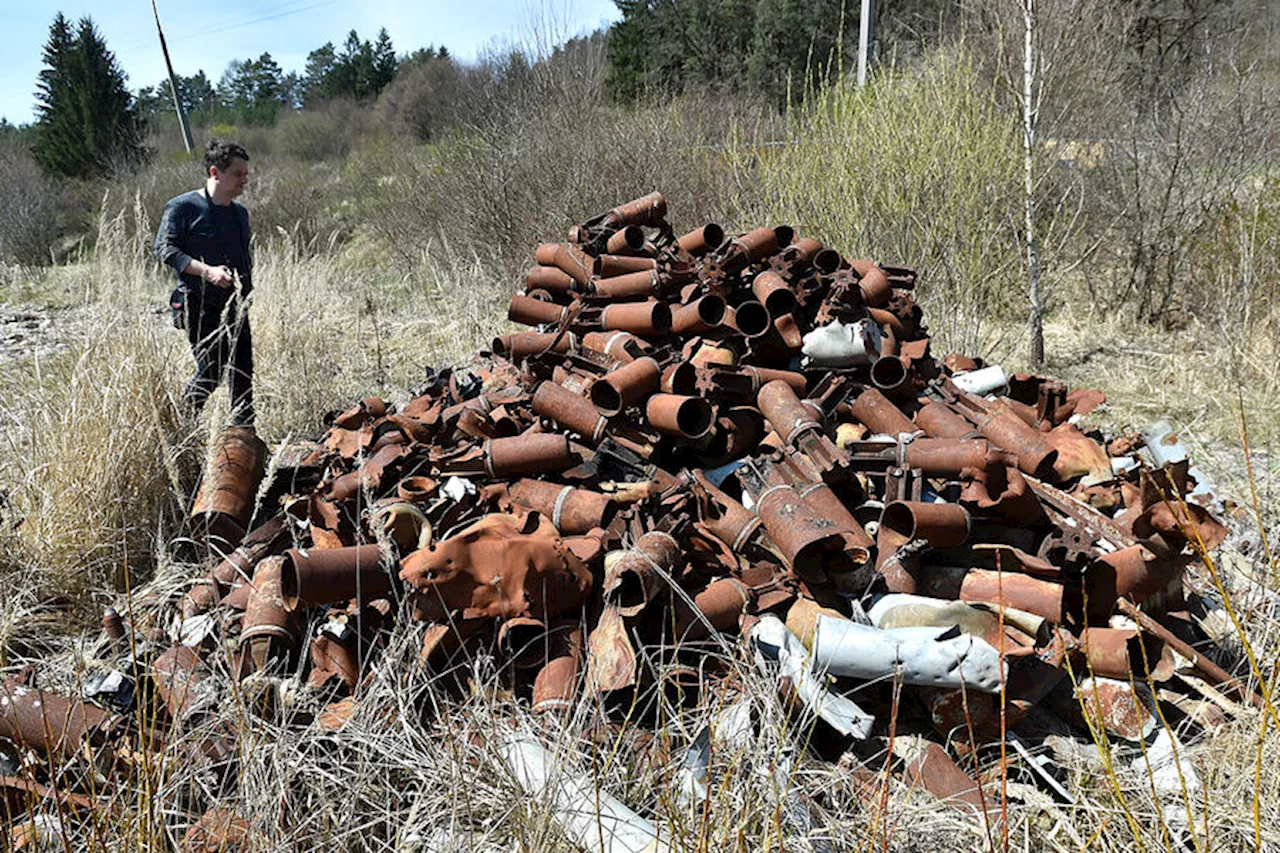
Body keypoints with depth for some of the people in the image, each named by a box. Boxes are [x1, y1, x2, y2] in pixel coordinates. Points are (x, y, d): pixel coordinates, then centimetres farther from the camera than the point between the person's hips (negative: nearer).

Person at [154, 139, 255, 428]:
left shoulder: (239, 212, 16)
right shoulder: (183, 207, -7)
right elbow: (164, 249, -12)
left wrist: (247, 280, 12)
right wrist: (206, 271, -23)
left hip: (235, 306, 7)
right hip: (200, 308, -7)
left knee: (243, 374, 5)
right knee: (211, 372, -7)